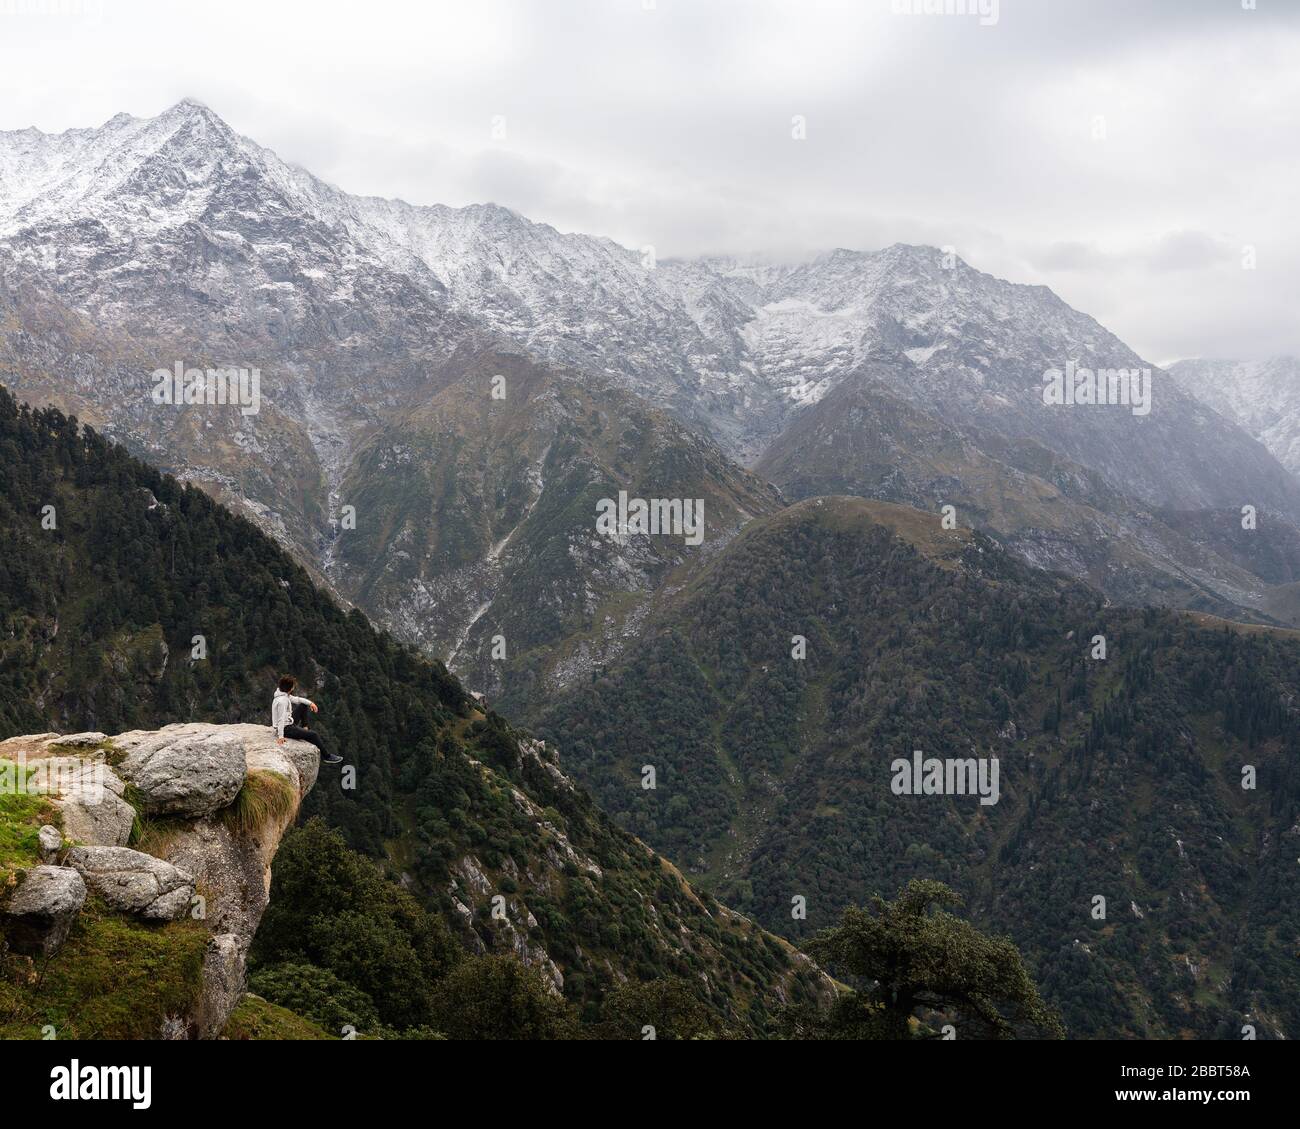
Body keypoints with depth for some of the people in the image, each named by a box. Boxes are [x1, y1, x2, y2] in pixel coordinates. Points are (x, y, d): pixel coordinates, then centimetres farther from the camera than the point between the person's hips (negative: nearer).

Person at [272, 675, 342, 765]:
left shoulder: (284, 694, -1)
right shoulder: (282, 701, -31)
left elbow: (295, 699, 16)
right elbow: (281, 719, -33)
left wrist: (310, 703, 6)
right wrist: (280, 736, -34)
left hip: (289, 721, 10)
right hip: (286, 728, -10)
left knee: (303, 706, 20)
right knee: (314, 735, -11)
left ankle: (304, 728, 31)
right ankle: (327, 756, 1)